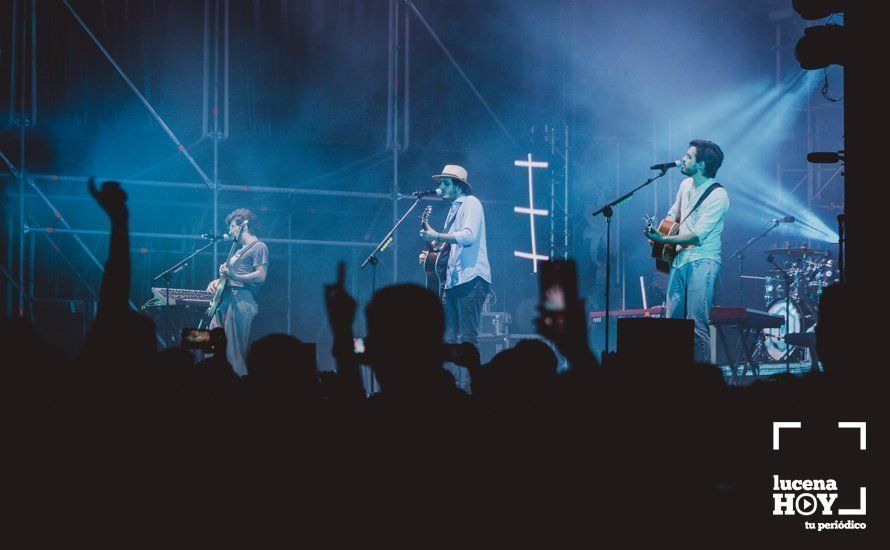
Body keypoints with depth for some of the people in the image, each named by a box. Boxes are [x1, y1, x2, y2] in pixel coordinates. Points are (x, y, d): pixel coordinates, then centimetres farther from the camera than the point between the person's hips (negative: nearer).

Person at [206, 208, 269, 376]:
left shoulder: (258, 247, -3)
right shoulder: (240, 249, 27)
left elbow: (261, 276, -15)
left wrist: (233, 276, -25)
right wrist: (218, 281, 14)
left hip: (241, 301, -10)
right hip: (225, 300, 10)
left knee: (234, 353, -14)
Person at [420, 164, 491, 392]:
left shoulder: (471, 203, -4)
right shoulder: (454, 209, 23)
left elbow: (469, 236, -20)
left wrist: (436, 236, -19)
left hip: (471, 279, -9)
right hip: (452, 280, 9)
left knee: (467, 338, -10)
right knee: (449, 338, 6)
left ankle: (467, 389, -11)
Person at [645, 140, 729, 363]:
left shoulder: (718, 196, -15)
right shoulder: (686, 185, 10)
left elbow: (697, 236, -20)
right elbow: (673, 215, 27)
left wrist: (665, 239, -27)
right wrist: (659, 233, 9)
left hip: (702, 262, -8)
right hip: (680, 258, 8)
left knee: (697, 324, -14)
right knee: (673, 318, 9)